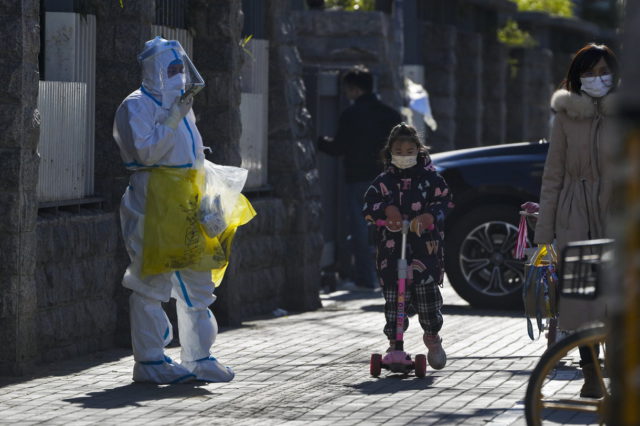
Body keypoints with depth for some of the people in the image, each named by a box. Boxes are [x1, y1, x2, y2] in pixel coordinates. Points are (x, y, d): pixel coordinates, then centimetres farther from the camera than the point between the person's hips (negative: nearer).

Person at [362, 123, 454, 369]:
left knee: (428, 292, -8)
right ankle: (394, 341, 11)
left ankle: (432, 336, 13)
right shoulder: (384, 181, 9)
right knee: (393, 298, 0)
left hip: (425, 248, -2)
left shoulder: (430, 178, 5)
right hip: (392, 248, 2)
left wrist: (430, 216, -20)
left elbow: (445, 201, -2)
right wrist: (386, 210, -18)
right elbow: (368, 208, 2)